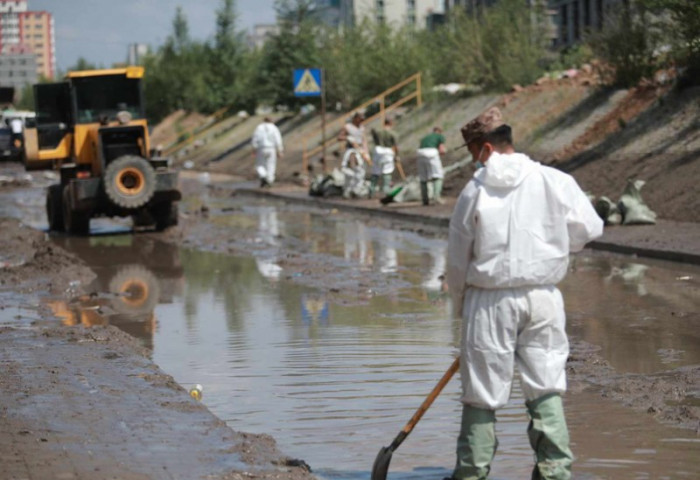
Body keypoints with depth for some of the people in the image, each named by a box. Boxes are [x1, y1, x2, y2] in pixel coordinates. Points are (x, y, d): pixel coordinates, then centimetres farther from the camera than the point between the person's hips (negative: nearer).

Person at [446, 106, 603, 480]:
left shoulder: (474, 191, -4)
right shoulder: (554, 181, -3)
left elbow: (457, 261, 3)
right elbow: (589, 229, 3)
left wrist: (460, 306, 18)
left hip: (489, 301, -1)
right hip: (543, 298, 1)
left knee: (482, 392, 7)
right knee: (546, 387, 8)